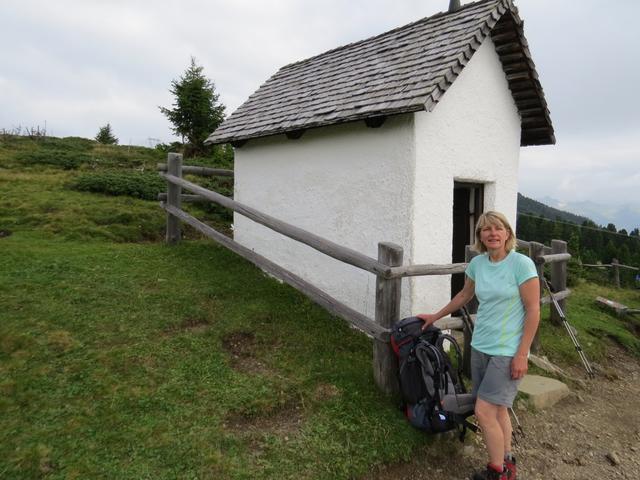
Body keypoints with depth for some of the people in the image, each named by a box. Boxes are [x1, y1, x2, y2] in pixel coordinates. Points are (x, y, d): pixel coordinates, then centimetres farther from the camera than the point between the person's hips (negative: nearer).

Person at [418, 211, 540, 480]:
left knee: (484, 411, -7)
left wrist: (522, 354, -14)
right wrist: (435, 317, 25)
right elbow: (464, 296, 19)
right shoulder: (477, 263, 3)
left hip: (508, 351, -5)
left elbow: (533, 311, -12)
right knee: (497, 409, 14)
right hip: (480, 346, 6)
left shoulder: (521, 263, -14)